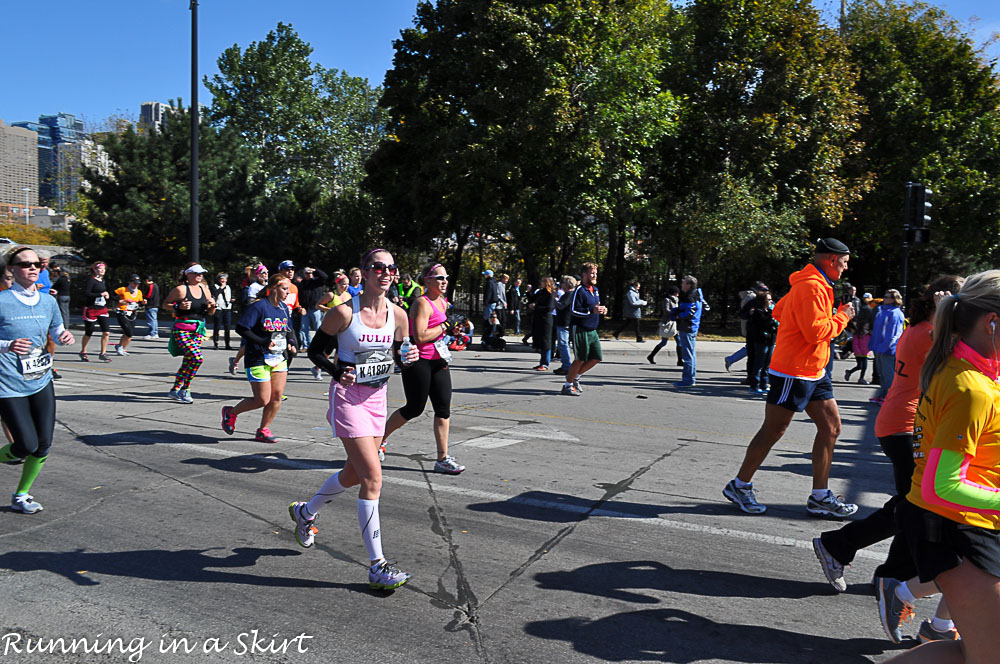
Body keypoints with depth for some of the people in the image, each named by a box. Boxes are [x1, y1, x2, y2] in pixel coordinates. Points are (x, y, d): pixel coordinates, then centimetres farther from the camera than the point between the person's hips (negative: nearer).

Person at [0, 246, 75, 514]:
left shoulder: (48, 302, 5)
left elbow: (57, 332, 20)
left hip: (41, 382, 5)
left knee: (44, 444, 4)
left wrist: (65, 338, -3)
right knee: (27, 445, -8)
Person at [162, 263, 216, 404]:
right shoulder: (181, 289, -6)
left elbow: (210, 313, 19)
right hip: (182, 330, -7)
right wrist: (178, 306, -15)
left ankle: (175, 390, 25)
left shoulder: (204, 290, 12)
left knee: (188, 361, 9)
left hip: (198, 331, 7)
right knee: (197, 358, -20)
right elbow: (165, 304, 2)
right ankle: (185, 390, -5)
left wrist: (212, 305, -2)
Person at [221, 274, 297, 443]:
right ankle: (231, 412, 22)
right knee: (262, 400, -3)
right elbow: (240, 328, -17)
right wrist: (263, 342, -21)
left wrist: (291, 342, 3)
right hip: (258, 359, -7)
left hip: (279, 359, 7)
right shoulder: (259, 307, -14)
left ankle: (263, 430, 19)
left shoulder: (285, 308, 9)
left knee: (277, 396, 2)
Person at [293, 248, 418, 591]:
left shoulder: (398, 315, 0)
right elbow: (315, 350, -3)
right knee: (373, 476, -14)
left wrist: (409, 358, -10)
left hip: (378, 396, 7)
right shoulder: (344, 312, -14)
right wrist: (337, 373, -19)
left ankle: (305, 512, 48)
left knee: (355, 473, 19)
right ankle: (378, 567, -5)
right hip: (348, 396, -7)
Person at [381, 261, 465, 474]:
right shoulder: (422, 303, -15)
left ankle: (442, 458, 5)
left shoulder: (443, 301, 12)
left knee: (443, 408, 1)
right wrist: (444, 326, -15)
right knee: (414, 408, 3)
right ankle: (380, 438, 26)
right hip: (418, 362, -8)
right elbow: (419, 337, -24)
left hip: (438, 361, 8)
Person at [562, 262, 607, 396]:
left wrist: (601, 310, 6)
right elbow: (573, 310, -20)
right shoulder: (579, 290, -13)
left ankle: (575, 376, 25)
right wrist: (592, 311, -27)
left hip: (592, 331, 9)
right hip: (580, 330, -9)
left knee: (596, 358, 7)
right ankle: (567, 385, 11)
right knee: (581, 359, -4)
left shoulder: (595, 289, 15)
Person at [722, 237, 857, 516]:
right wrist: (842, 317, -9)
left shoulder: (812, 284, 15)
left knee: (831, 427, 9)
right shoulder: (811, 287, -18)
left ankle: (819, 497, 15)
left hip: (814, 371, 11)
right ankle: (739, 486, 13)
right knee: (773, 431, -1)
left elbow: (779, 311, 23)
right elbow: (816, 331, -25)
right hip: (794, 372, -11)